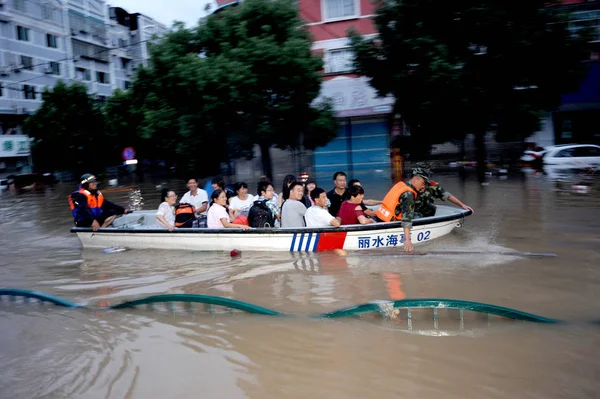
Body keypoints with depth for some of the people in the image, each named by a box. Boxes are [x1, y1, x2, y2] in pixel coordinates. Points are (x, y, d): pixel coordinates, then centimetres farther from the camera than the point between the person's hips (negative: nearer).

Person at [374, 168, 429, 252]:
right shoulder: (409, 194, -16)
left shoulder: (400, 184, 9)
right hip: (386, 223, -8)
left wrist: (418, 191, 16)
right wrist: (407, 240, -30)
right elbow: (407, 217, -25)